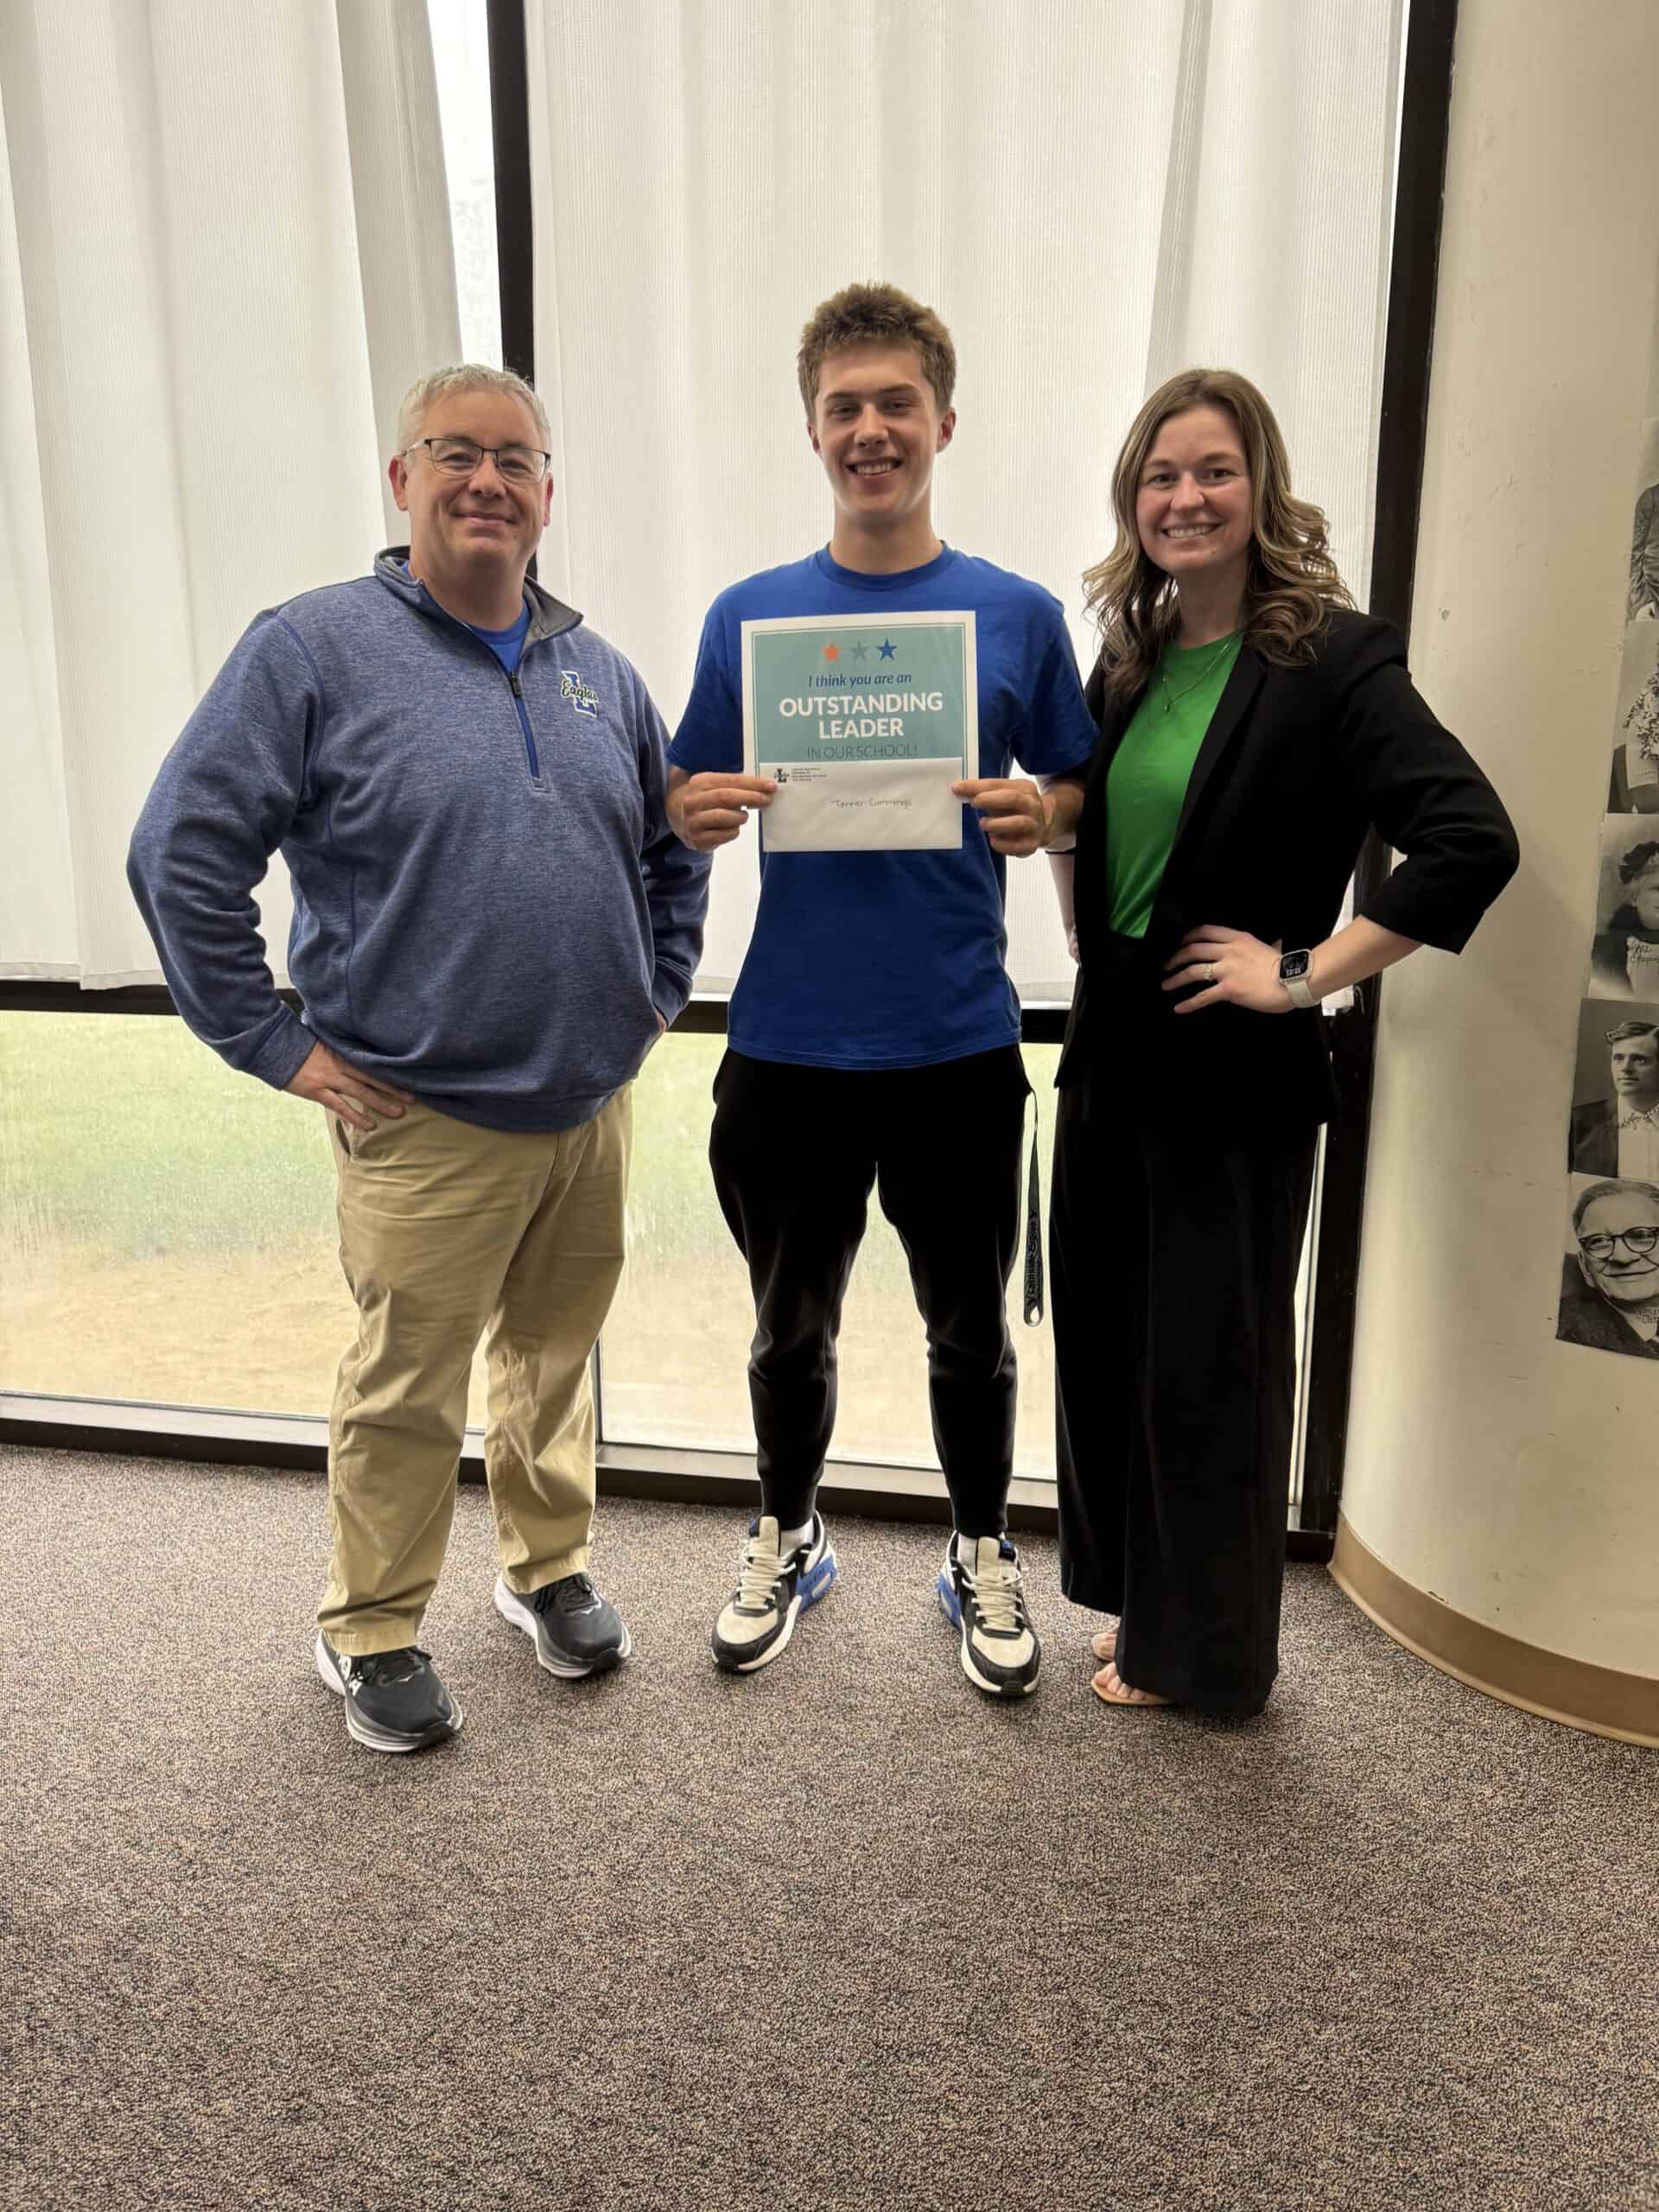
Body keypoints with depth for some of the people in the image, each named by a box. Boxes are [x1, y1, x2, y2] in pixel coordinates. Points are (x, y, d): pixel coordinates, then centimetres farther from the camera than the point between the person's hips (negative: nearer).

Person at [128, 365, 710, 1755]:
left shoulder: (597, 672, 10)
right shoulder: (315, 649, -6)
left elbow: (676, 848, 21)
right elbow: (181, 855, -9)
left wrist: (656, 997, 12)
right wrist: (274, 1042, -10)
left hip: (592, 1108, 5)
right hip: (426, 1123, -4)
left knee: (557, 1359, 18)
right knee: (407, 1392, 7)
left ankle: (551, 1570, 39)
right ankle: (372, 1633, 29)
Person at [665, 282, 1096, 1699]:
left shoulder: (1017, 615, 0)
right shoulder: (749, 615, 2)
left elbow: (1085, 792, 7)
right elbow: (690, 808, 7)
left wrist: (1037, 814, -15)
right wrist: (698, 813, -16)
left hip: (958, 1050, 0)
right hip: (789, 1051, 1)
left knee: (971, 1329, 14)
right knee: (793, 1325, 16)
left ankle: (985, 1554, 38)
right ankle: (787, 1538, 41)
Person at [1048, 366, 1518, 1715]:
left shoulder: (1334, 657, -12)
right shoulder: (1129, 661, 8)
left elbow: (1474, 842, -23)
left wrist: (1308, 972, -19)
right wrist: (1087, 931, 11)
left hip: (1237, 1074, -6)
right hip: (1114, 1052, 7)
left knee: (1210, 1365, 7)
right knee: (1107, 1340, 15)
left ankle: (1209, 1655, 29)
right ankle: (1142, 1601, 38)